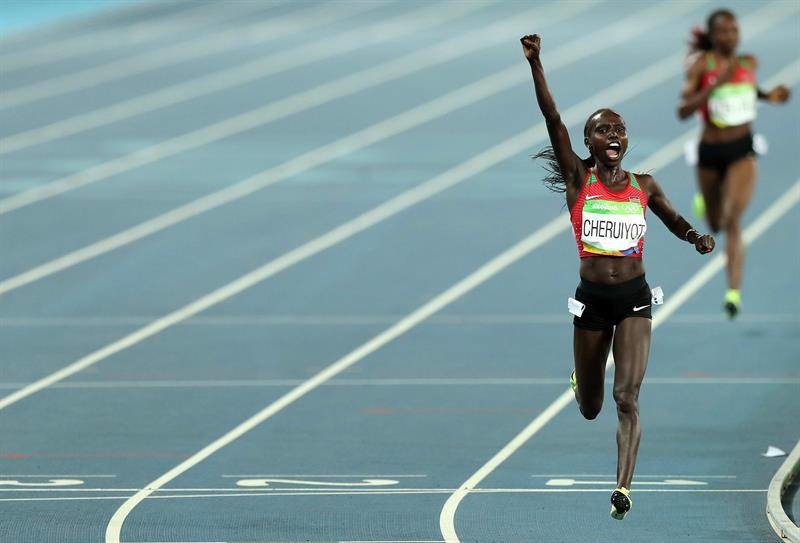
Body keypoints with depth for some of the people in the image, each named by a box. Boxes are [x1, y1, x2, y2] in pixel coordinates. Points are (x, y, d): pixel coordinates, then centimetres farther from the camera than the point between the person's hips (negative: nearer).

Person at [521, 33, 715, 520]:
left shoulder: (644, 186, 3)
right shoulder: (578, 179, -2)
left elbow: (675, 220, 19)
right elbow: (553, 120, -12)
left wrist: (698, 238, -4)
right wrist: (536, 64, -22)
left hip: (634, 298, 0)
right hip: (591, 299, 0)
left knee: (627, 397, -16)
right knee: (589, 409, 13)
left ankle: (624, 487, -19)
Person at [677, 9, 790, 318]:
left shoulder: (749, 63, 1)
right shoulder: (701, 64, -11)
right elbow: (683, 111, -20)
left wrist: (768, 96, 5)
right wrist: (715, 84, -30)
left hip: (743, 150, 0)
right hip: (710, 152, 0)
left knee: (733, 219, -19)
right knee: (716, 225, 18)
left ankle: (734, 293, -19)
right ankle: (705, 201, 57)